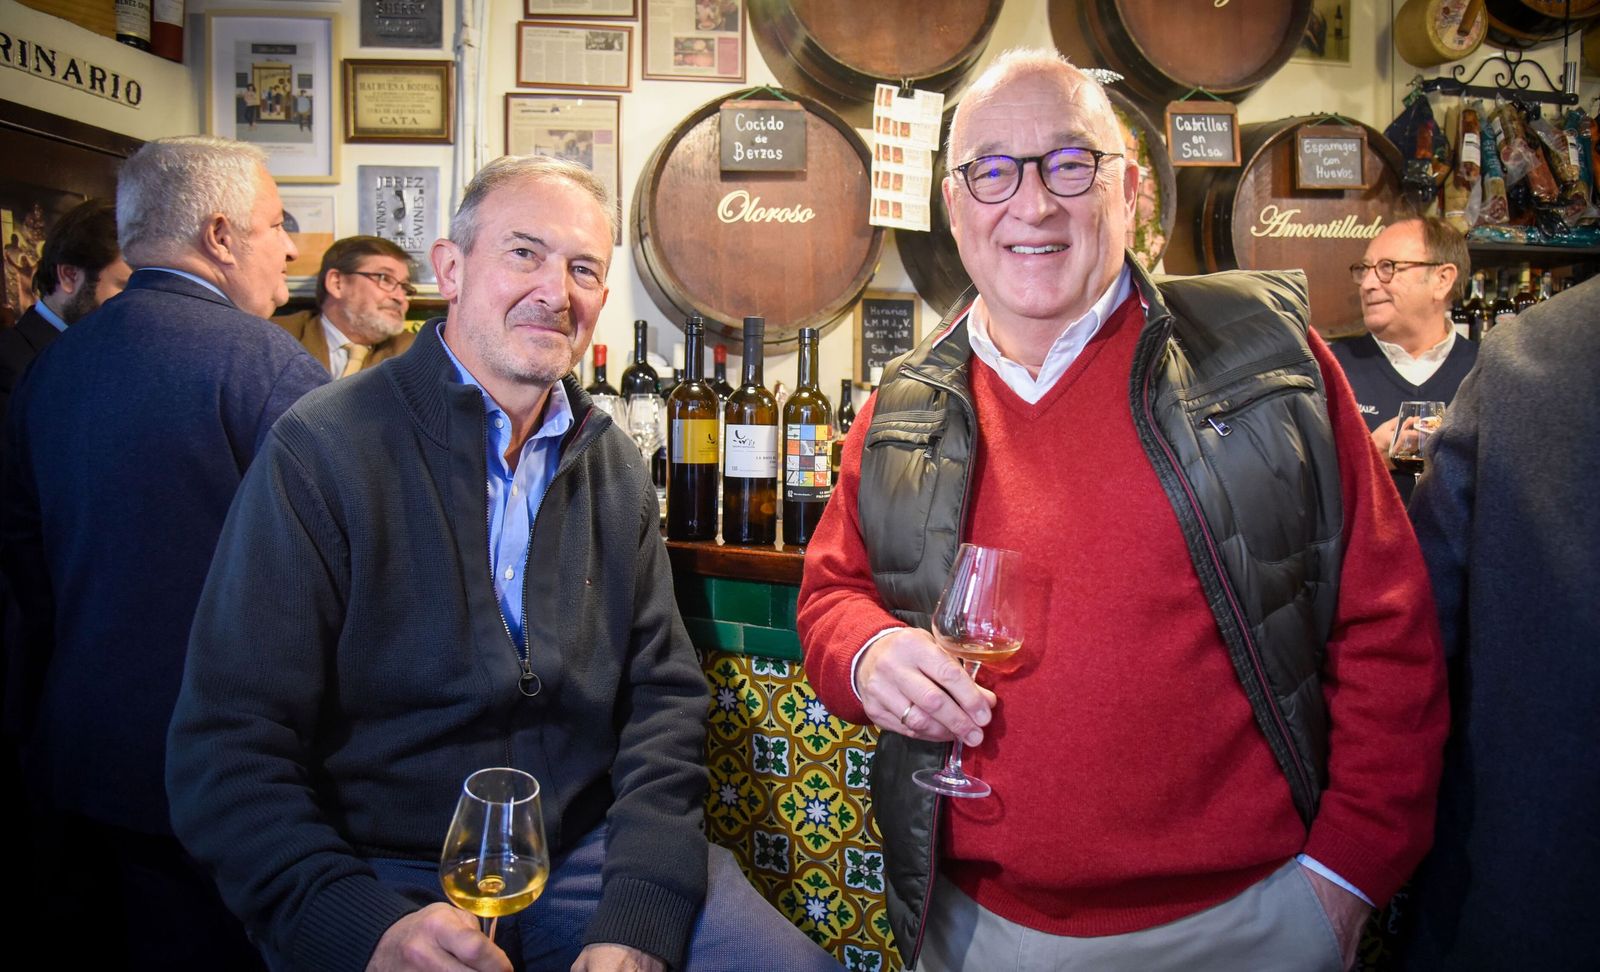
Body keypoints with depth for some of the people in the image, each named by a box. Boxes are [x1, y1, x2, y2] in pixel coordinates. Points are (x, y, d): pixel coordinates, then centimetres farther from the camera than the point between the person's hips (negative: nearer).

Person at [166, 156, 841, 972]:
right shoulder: (322, 451, -7)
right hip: (385, 877, -2)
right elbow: (226, 750, -9)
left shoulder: (612, 464, 7)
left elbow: (663, 698, 3)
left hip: (588, 857, 3)